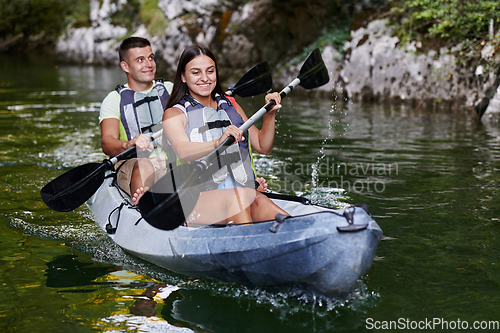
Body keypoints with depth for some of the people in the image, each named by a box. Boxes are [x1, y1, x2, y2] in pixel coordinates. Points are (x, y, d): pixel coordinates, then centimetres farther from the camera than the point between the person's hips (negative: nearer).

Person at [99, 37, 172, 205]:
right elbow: (107, 143, -8)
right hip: (132, 169, -3)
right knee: (143, 164, -38)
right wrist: (128, 145, -32)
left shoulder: (170, 89, 18)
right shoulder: (114, 100, 7)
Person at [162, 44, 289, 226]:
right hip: (197, 196, -5)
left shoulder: (231, 106, 23)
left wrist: (269, 115, 4)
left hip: (246, 193, 5)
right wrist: (218, 142, -34)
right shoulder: (174, 114, 6)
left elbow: (263, 147, 22)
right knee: (238, 195, -38)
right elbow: (182, 151, -16)